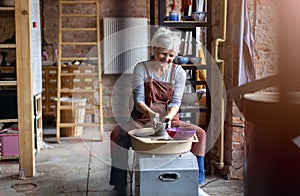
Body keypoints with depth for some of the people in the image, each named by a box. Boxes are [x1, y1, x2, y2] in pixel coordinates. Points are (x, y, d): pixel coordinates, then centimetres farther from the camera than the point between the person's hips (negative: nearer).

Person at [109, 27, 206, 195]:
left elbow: (176, 101, -4)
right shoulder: (142, 69, -1)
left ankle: (196, 182, -13)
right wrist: (150, 113, -32)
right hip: (143, 119, -1)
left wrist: (168, 117, -27)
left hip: (170, 119, 2)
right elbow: (138, 99, -9)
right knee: (118, 134, -29)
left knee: (199, 133, -22)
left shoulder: (179, 72, 4)